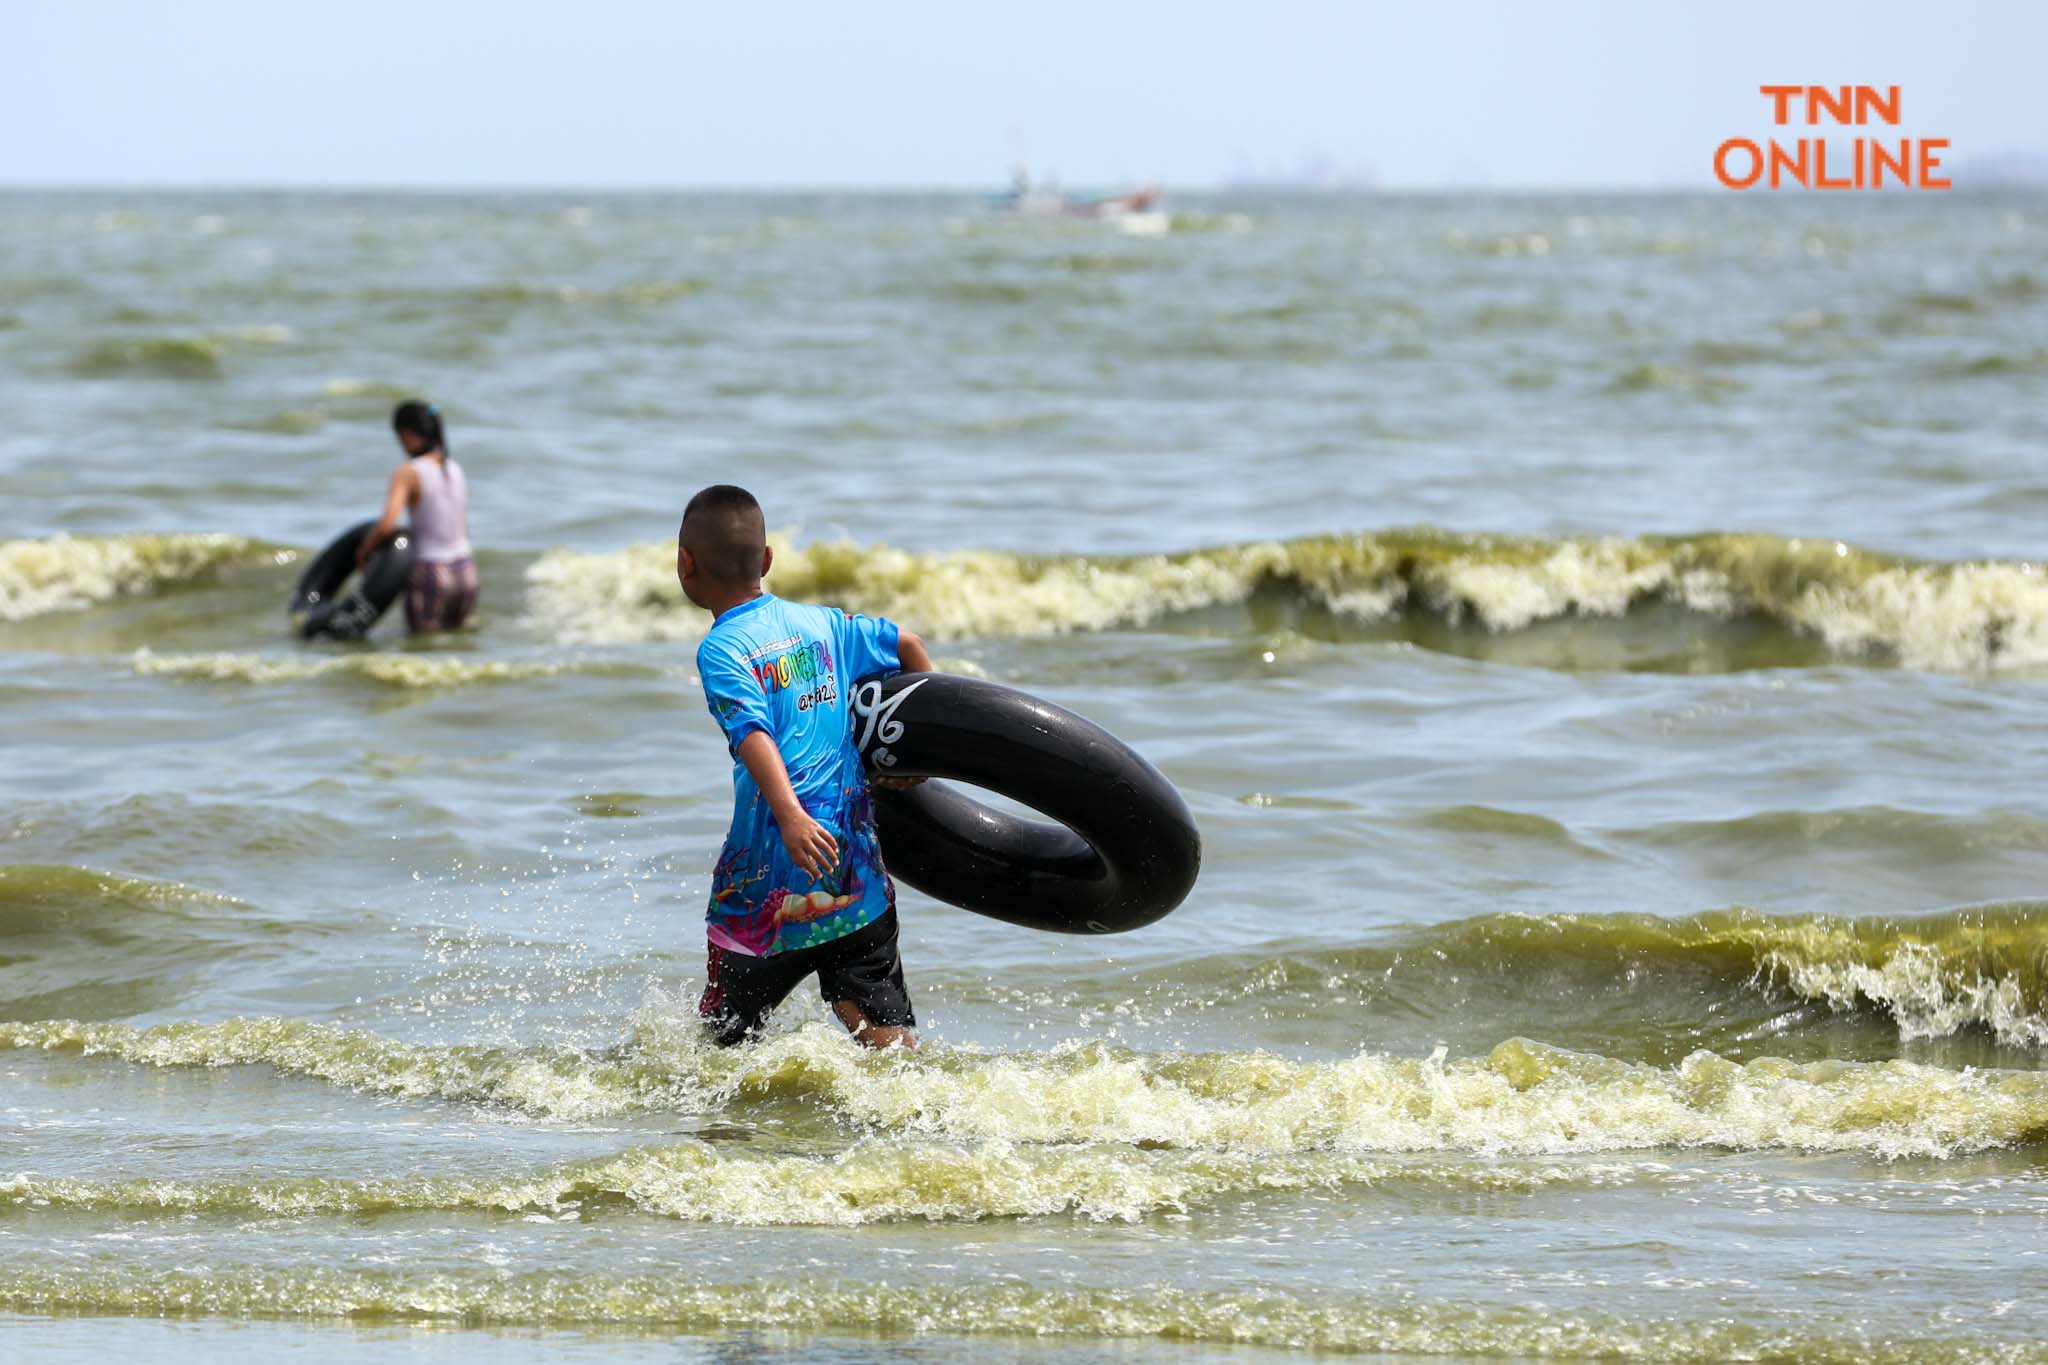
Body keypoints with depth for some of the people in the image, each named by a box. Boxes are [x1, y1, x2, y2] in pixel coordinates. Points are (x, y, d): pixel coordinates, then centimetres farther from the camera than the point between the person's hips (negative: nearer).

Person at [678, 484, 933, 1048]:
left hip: (773, 875, -5)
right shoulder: (819, 622, 12)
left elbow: (753, 735, -22)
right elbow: (909, 646, 18)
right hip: (858, 872, 5)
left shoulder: (721, 651, -7)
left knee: (723, 1031, 10)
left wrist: (792, 817, -35)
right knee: (885, 1027, 2)